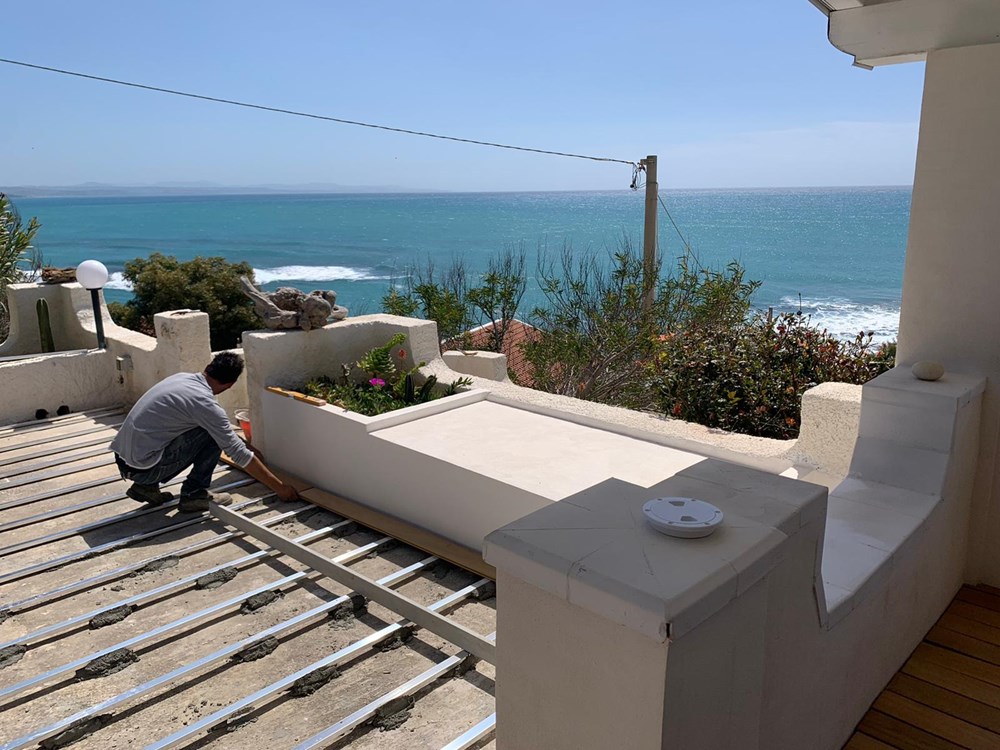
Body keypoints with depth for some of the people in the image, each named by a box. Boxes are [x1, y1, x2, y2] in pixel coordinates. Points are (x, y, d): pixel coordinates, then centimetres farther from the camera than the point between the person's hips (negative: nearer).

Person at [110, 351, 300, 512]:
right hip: (143, 467, -8)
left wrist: (245, 447, 32)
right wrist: (279, 487, -6)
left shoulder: (182, 378, 9)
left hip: (123, 459, 8)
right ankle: (194, 494, 2)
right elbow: (239, 455, -13)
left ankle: (147, 486, 17)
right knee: (213, 435, -6)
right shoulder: (204, 402, -17)